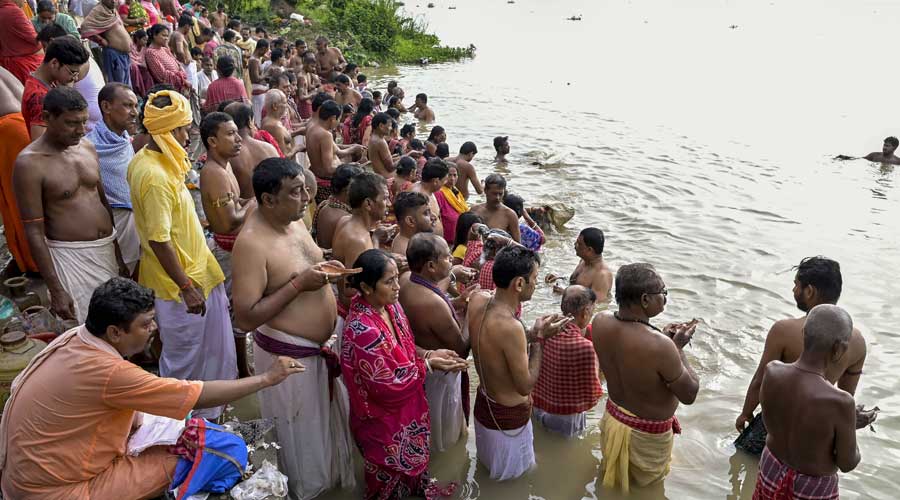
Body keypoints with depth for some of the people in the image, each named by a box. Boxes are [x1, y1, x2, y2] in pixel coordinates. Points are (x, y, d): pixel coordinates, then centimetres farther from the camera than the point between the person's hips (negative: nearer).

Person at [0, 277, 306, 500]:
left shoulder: (74, 338, -6)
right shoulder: (108, 372, -32)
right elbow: (200, 397, -27)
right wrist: (267, 378, -20)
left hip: (33, 467, 9)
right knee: (189, 460, -10)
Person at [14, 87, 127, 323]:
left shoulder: (87, 147, 4)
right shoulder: (30, 163, -15)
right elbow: (34, 232, -14)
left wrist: (119, 252, 16)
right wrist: (56, 290, -16)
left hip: (108, 247, 6)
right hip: (72, 256, -6)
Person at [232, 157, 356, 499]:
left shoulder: (294, 221, -1)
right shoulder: (252, 242, -27)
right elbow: (245, 318, -28)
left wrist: (324, 269, 1)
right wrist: (298, 284, -29)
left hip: (322, 346, 8)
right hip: (289, 355, -8)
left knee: (330, 423, 27)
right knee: (300, 435, 15)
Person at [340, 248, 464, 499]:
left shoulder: (390, 305, -10)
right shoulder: (362, 330, -36)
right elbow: (388, 385, -27)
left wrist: (430, 353, -10)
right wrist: (428, 365, -21)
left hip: (406, 407, 8)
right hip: (383, 418, -7)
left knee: (412, 457, 30)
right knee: (391, 475, 19)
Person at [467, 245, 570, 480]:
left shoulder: (477, 300, -13)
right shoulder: (511, 327, -37)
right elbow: (526, 386, -24)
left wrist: (532, 333, -2)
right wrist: (539, 339, -17)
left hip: (483, 403, 8)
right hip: (508, 417, -8)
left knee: (487, 464, 34)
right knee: (509, 479, 21)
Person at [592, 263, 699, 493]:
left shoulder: (600, 322, -18)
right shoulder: (660, 346, -38)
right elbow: (689, 395, -21)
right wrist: (677, 348, -12)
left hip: (613, 418, 5)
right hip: (648, 433, -5)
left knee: (611, 473, 31)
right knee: (645, 486, 24)